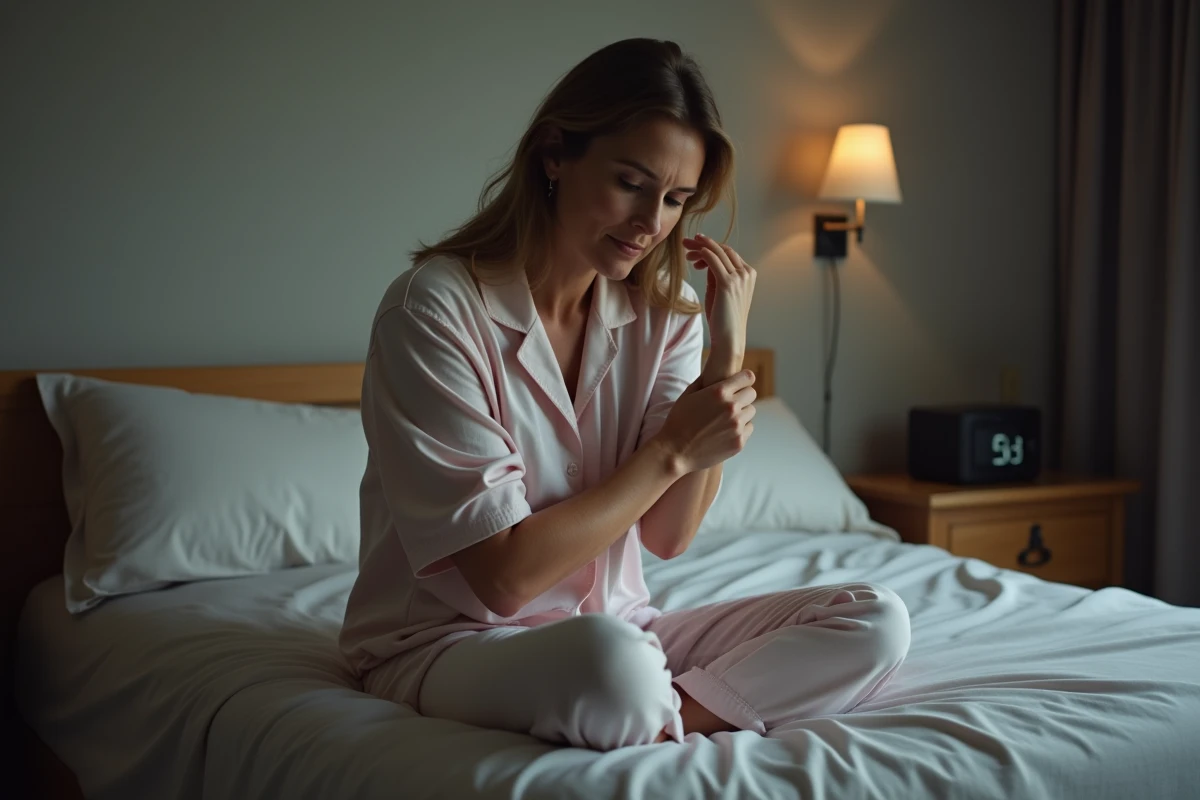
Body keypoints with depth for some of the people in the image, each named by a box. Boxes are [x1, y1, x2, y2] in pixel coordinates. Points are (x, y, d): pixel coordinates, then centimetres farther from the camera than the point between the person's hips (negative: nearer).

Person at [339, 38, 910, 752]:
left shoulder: (662, 317, 3)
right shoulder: (434, 310, -16)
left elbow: (668, 536, -3)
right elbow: (502, 576, -19)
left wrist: (728, 352, -11)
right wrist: (672, 451, -18)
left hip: (615, 625, 7)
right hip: (450, 641, -6)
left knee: (875, 621, -10)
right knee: (611, 659, -40)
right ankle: (681, 720, -10)